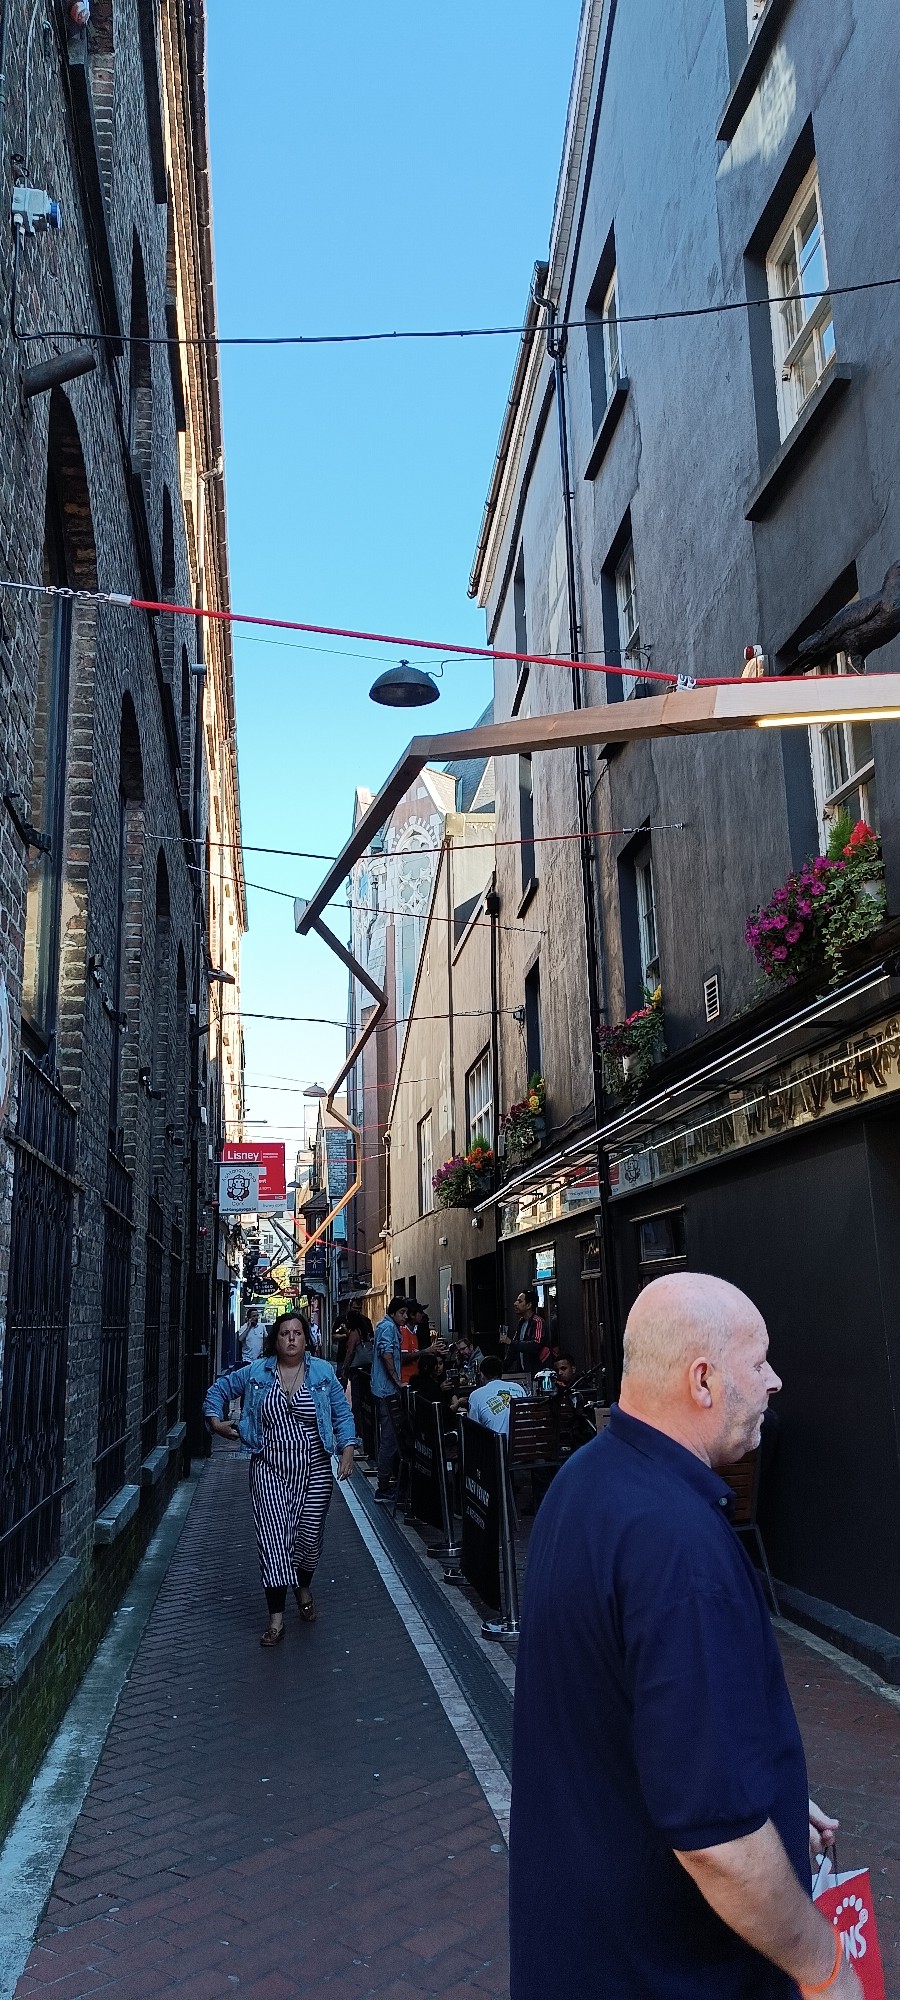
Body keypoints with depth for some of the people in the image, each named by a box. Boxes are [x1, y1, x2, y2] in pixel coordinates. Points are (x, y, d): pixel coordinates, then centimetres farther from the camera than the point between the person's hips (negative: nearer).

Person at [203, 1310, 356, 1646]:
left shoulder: (323, 1372, 0)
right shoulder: (256, 1372, 0)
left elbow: (342, 1413, 4)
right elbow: (219, 1389, 11)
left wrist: (347, 1449, -7)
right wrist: (216, 1421, -1)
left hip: (314, 1470, 1)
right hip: (269, 1470, -1)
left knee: (310, 1534, 9)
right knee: (272, 1537, -7)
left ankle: (304, 1588, 39)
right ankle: (276, 1617, -1)